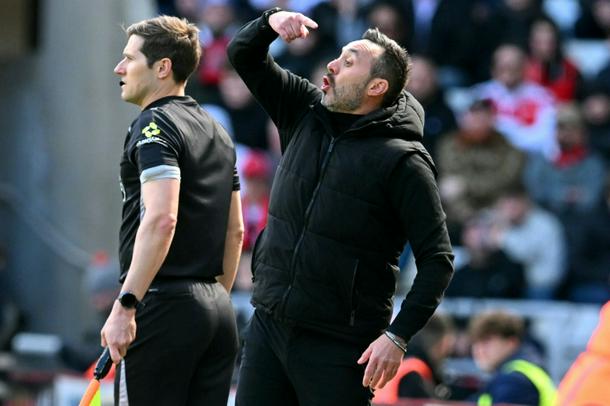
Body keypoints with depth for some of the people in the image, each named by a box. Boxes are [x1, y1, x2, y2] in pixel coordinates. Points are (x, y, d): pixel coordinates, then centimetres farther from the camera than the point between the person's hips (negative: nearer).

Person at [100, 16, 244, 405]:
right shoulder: (217, 132, 18)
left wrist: (125, 306, -24)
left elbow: (161, 218, -22)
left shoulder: (155, 125, -9)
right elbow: (235, 230, 22)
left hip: (163, 303, -9)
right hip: (217, 310, 9)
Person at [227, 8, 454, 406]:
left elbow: (437, 260, -12)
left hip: (339, 344, -6)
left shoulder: (402, 160, -11)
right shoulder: (307, 112, 8)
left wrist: (398, 336, -19)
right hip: (268, 325, 6)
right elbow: (244, 55, 14)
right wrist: (271, 21, -8)